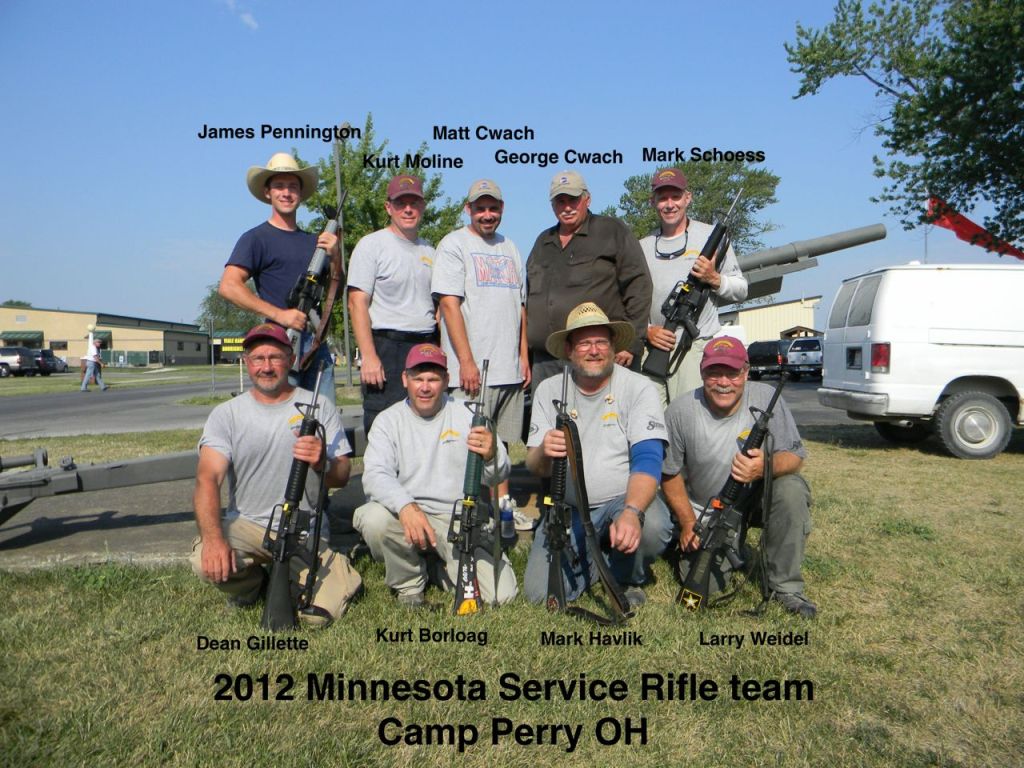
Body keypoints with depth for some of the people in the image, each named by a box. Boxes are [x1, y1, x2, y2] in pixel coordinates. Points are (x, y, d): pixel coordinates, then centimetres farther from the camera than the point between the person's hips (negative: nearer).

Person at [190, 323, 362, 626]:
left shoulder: (320, 406, 1)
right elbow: (208, 478, -12)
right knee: (206, 562, -29)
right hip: (246, 525, 1)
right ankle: (249, 582, 7)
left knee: (319, 612, -20)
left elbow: (342, 476, -2)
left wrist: (321, 463, -28)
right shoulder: (226, 414, 1)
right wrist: (212, 536, -30)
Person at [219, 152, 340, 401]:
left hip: (317, 341, 6)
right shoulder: (257, 238, 1)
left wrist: (335, 256, -1)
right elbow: (228, 287, -11)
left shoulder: (313, 241, 19)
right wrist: (279, 314, -17)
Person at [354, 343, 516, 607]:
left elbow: (497, 476, -7)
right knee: (373, 518, -33)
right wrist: (406, 507, -35)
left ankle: (440, 569, 15)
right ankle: (410, 583, -2)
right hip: (405, 515, 0)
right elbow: (375, 474, -14)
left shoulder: (466, 415, 4)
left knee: (501, 594, -17)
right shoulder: (388, 420, 2)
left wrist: (491, 456, -33)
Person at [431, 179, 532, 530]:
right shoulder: (453, 244, -1)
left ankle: (503, 502, 24)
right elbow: (449, 304, -10)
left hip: (509, 368, 6)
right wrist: (466, 361, -16)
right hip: (472, 368, -6)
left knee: (501, 440, 13)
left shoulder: (509, 248, 19)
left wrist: (524, 355, 13)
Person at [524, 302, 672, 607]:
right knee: (540, 593, -14)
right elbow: (533, 465, -3)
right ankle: (596, 557, 17)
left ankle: (628, 577, 1)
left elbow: (648, 460, -20)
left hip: (625, 499, -2)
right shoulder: (549, 390, 0)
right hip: (569, 508, 2)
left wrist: (632, 512, -39)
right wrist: (544, 452, -29)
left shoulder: (639, 388, -10)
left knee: (652, 528, -36)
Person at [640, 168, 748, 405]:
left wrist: (714, 279, -9)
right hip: (651, 350, 3)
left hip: (696, 347, -3)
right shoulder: (642, 248, 16)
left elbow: (741, 289, 11)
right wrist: (646, 330, -1)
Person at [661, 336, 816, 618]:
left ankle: (785, 587, -14)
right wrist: (688, 523, -9)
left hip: (755, 499, 0)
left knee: (791, 488, -31)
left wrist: (765, 467, -36)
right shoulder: (680, 412, -14)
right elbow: (670, 473, -3)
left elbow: (795, 457, -14)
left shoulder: (766, 398, -15)